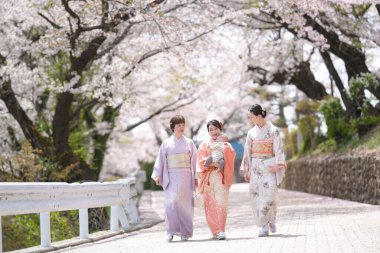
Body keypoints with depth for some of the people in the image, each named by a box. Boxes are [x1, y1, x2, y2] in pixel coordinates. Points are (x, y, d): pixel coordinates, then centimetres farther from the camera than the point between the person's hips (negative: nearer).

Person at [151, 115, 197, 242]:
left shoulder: (189, 143, 9)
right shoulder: (166, 143, 8)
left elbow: (194, 160, 9)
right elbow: (161, 160, 5)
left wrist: (196, 177, 3)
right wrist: (157, 175, -5)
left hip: (186, 177, 1)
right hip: (171, 177, -1)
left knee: (185, 203, -1)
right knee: (171, 203, -13)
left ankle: (185, 232, 6)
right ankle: (171, 231, -8)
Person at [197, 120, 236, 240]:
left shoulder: (225, 144, 14)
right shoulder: (204, 145, 15)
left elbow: (232, 155, -5)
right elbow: (202, 161, 2)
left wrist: (224, 144, -15)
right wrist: (214, 163, -11)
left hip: (221, 177, -1)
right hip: (208, 178, 1)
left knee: (221, 204, -14)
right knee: (210, 205, -2)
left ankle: (221, 231, -17)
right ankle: (215, 231, 4)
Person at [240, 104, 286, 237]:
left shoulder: (273, 130, 0)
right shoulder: (251, 132, 12)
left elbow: (278, 149, -5)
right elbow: (247, 151, 14)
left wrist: (278, 165, -15)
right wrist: (246, 170, 10)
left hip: (269, 166, -4)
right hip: (256, 167, 4)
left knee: (269, 192, -16)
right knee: (257, 195, -4)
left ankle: (271, 220, 4)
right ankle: (264, 226, -1)